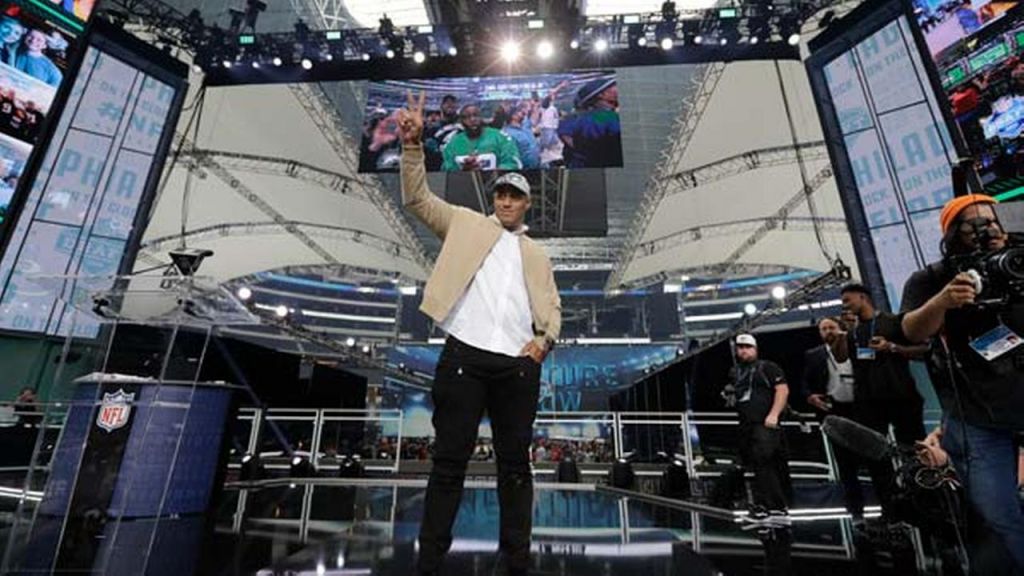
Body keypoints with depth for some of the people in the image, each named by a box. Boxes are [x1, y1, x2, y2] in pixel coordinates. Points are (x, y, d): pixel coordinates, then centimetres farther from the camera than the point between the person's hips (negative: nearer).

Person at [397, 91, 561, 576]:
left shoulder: (536, 254, 22)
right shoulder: (466, 224, 15)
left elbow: (551, 306, 18)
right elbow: (416, 198, 8)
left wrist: (545, 340, -1)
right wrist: (413, 143, -4)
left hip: (518, 364, 3)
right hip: (464, 356, -2)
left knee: (516, 464, 9)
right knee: (449, 462, 2)